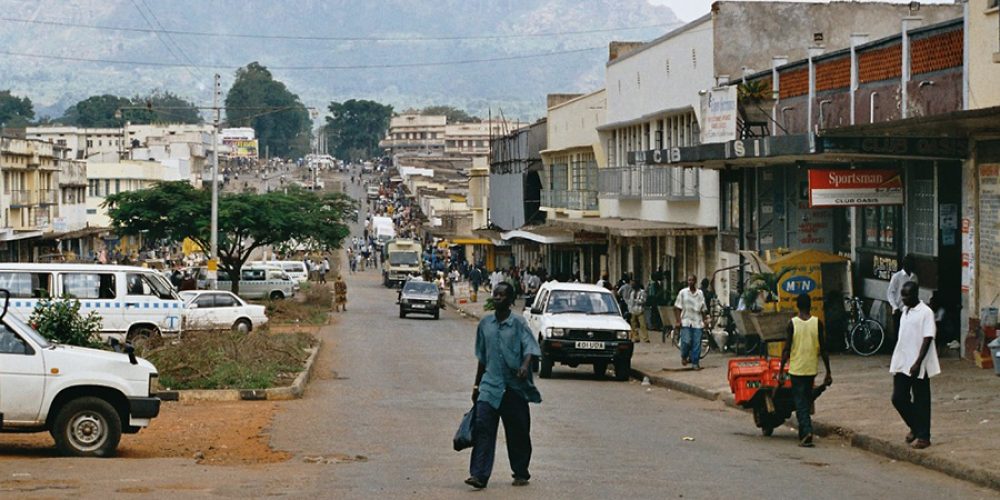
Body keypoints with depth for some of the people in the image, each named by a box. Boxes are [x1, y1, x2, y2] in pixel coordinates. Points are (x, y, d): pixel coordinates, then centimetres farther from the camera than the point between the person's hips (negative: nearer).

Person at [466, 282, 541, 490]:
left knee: (518, 432, 7)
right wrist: (477, 384, 18)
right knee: (483, 427, -11)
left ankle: (521, 473, 22)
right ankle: (479, 475, -14)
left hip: (515, 387, -2)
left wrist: (525, 366, -35)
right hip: (490, 385, 2)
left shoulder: (518, 323, -3)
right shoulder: (485, 323, 9)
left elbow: (530, 346, -15)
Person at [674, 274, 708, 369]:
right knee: (686, 341, -12)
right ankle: (684, 356, 16)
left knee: (697, 343, -2)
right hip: (686, 321, -2)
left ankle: (695, 362, 5)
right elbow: (678, 308, 3)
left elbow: (703, 309, 11)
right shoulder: (683, 292, 2)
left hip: (697, 322, 2)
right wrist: (679, 320, -5)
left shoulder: (700, 293, 7)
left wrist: (704, 321, 6)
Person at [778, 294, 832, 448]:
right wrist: (828, 372, 4)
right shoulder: (817, 323, -3)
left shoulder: (792, 323, -8)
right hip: (812, 369, 2)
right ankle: (803, 434, 22)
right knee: (807, 401, 16)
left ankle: (807, 431, -20)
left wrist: (781, 371, 1)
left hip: (796, 369, -2)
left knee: (800, 402, 0)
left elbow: (786, 349, -7)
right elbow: (823, 349, -2)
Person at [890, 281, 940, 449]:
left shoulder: (925, 312, -12)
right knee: (898, 398, 7)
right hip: (902, 364, 7)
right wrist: (895, 360, 18)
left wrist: (917, 363, -21)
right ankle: (914, 427, 27)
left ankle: (923, 437, 11)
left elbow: (927, 339, -16)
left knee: (921, 402, 2)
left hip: (918, 367, -7)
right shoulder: (905, 311, 11)